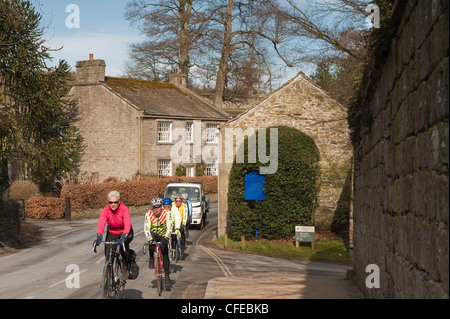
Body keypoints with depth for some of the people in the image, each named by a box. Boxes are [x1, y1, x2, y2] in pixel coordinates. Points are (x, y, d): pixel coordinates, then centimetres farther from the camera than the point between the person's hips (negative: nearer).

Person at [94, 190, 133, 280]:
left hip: (125, 233, -3)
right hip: (111, 233, 3)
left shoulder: (124, 209, -27)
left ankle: (126, 268, -15)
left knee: (123, 245, -33)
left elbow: (127, 224, -40)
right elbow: (101, 224, -35)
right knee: (108, 255, -13)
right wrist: (99, 237, -53)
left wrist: (123, 237, -57)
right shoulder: (105, 210, -21)